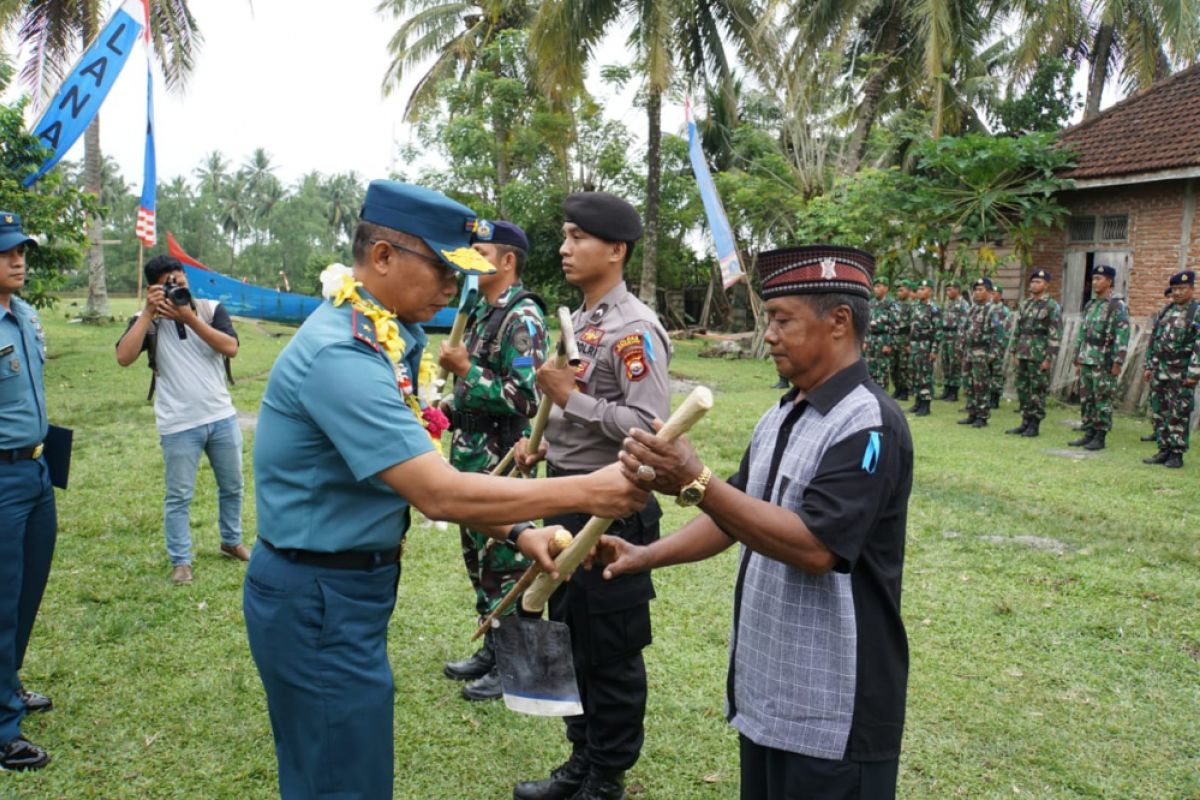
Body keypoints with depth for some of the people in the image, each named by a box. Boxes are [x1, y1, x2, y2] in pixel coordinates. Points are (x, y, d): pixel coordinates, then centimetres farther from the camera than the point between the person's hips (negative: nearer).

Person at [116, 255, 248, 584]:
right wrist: (148, 312, -19)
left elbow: (230, 347, -15)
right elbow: (124, 357, -19)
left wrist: (189, 318, -22)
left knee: (232, 486, 16)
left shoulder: (211, 309, 0)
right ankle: (180, 560, 18)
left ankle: (232, 542, 36)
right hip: (179, 426, -2)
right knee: (179, 496, 5)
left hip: (223, 417, 3)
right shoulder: (147, 321, -3)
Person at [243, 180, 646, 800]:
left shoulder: (383, 337, 5)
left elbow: (419, 471, 6)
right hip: (319, 601, -9)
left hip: (343, 587, 9)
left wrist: (517, 532, -3)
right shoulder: (342, 354, -26)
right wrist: (584, 492, -25)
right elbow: (439, 494, -30)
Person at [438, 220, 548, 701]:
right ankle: (491, 649, 32)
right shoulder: (482, 312, 14)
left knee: (505, 564, 1)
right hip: (472, 459, 10)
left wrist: (465, 369, -19)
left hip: (500, 463, -10)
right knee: (478, 558, 18)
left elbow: (524, 398, -23)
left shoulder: (523, 317, -15)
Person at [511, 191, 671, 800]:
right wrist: (545, 445, 7)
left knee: (611, 651, 5)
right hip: (566, 498, 10)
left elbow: (648, 426, -24)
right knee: (569, 638, 19)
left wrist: (569, 396, -22)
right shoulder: (579, 321, 12)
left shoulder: (635, 329, -16)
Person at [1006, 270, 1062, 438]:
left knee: (1037, 391, -1)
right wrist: (1015, 352, 12)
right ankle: (1025, 422, 18)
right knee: (1022, 389, 9)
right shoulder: (1025, 305, 13)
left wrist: (1049, 358, -15)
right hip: (1023, 355, 7)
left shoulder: (1052, 306, -6)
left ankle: (1034, 426, 5)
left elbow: (1056, 335, -11)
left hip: (1039, 357, -7)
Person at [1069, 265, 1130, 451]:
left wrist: (1117, 363, -16)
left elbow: (1122, 337, -12)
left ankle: (1100, 437, 4)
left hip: (1104, 363, -7)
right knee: (1085, 399, 9)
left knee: (1102, 400, -2)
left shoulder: (1118, 307, -8)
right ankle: (1089, 433, 18)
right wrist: (1078, 358, 15)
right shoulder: (1089, 306, 13)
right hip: (1086, 360, 7)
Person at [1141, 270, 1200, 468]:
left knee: (1179, 415, -2)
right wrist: (1149, 366, 13)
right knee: (1161, 413, 9)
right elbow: (1154, 340, 17)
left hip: (1181, 374, -6)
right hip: (1160, 372, 7)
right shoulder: (1166, 312, 13)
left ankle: (1177, 454, 4)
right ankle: (1164, 450, 17)